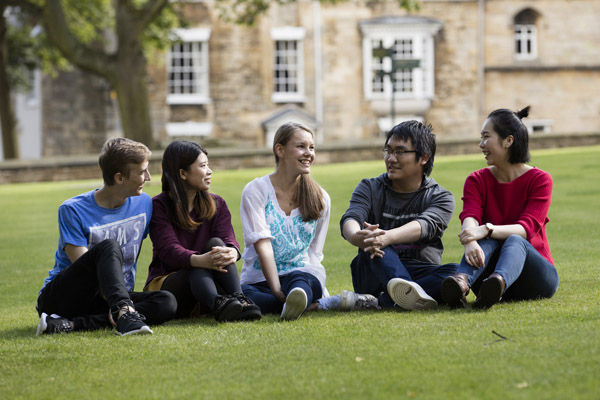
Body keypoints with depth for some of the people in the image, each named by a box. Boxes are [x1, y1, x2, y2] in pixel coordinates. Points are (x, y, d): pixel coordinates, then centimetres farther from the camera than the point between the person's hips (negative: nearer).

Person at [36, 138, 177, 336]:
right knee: (109, 247, -31)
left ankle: (72, 324, -33)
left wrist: (124, 296, 2)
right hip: (59, 296, -5)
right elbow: (84, 268, -19)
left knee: (167, 302, -26)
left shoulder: (143, 203, 5)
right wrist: (123, 305, -33)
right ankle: (124, 313, -51)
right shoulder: (73, 210, -11)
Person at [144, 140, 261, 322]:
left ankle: (238, 300, -46)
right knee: (197, 270, -35)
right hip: (165, 284, -3)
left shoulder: (216, 204, 9)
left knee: (215, 244, -25)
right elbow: (169, 249, -22)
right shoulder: (158, 206, -6)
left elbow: (228, 238, -9)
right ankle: (218, 306, -66)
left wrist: (232, 252, -37)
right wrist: (199, 261, -45)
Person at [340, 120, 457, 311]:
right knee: (373, 244, -30)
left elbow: (424, 226, -16)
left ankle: (384, 300, -46)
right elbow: (350, 219, -8)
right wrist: (357, 237, -36)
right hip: (375, 277, 0)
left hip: (421, 274, 0)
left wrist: (387, 237, -39)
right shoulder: (370, 188, 13)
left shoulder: (440, 197, 7)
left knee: (455, 272, -30)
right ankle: (406, 292, -60)